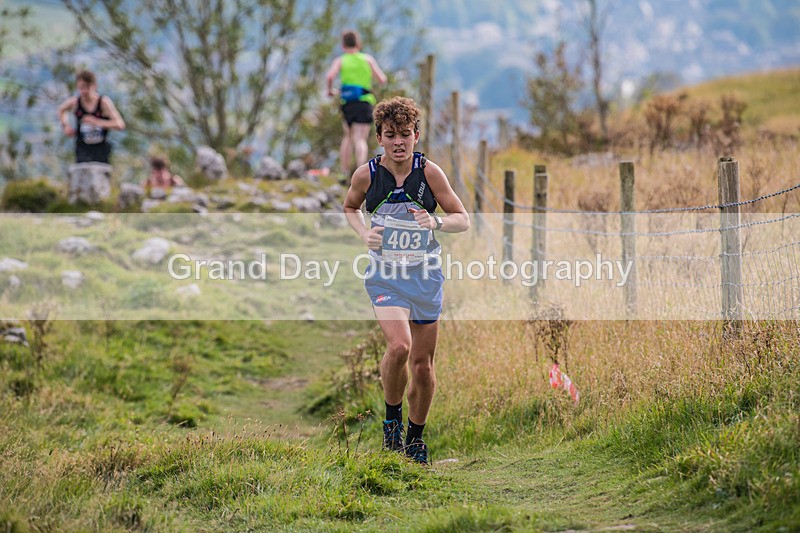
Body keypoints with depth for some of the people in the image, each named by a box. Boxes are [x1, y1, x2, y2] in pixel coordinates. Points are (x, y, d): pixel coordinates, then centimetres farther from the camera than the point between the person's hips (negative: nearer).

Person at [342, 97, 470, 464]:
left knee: (423, 363, 5)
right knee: (399, 346, -24)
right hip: (385, 273, -1)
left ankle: (415, 436, 27)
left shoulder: (429, 172, -7)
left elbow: (463, 220, 0)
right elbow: (350, 207, 16)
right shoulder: (366, 174, -5)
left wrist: (436, 223, -21)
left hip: (425, 273, 1)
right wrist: (364, 233, -3)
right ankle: (391, 416, 2)